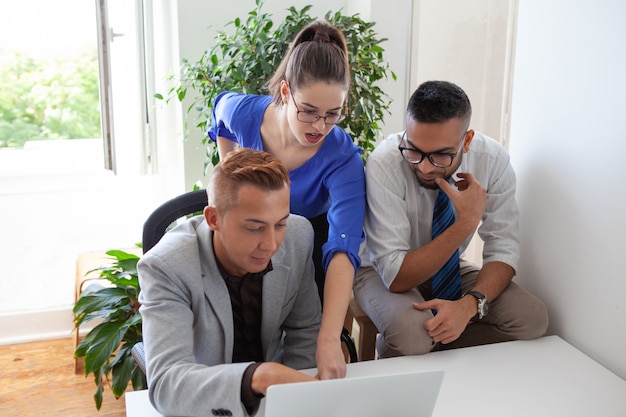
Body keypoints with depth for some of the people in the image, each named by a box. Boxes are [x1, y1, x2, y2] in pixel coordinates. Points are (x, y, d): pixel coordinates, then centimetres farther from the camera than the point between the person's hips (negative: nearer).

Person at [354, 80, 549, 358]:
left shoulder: (492, 159, -19)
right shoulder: (385, 163, -30)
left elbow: (503, 251, -14)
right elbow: (396, 276, -30)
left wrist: (469, 304, -34)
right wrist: (466, 222, -37)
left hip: (449, 269, 4)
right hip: (383, 272, -4)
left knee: (532, 318, -20)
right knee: (410, 331, -36)